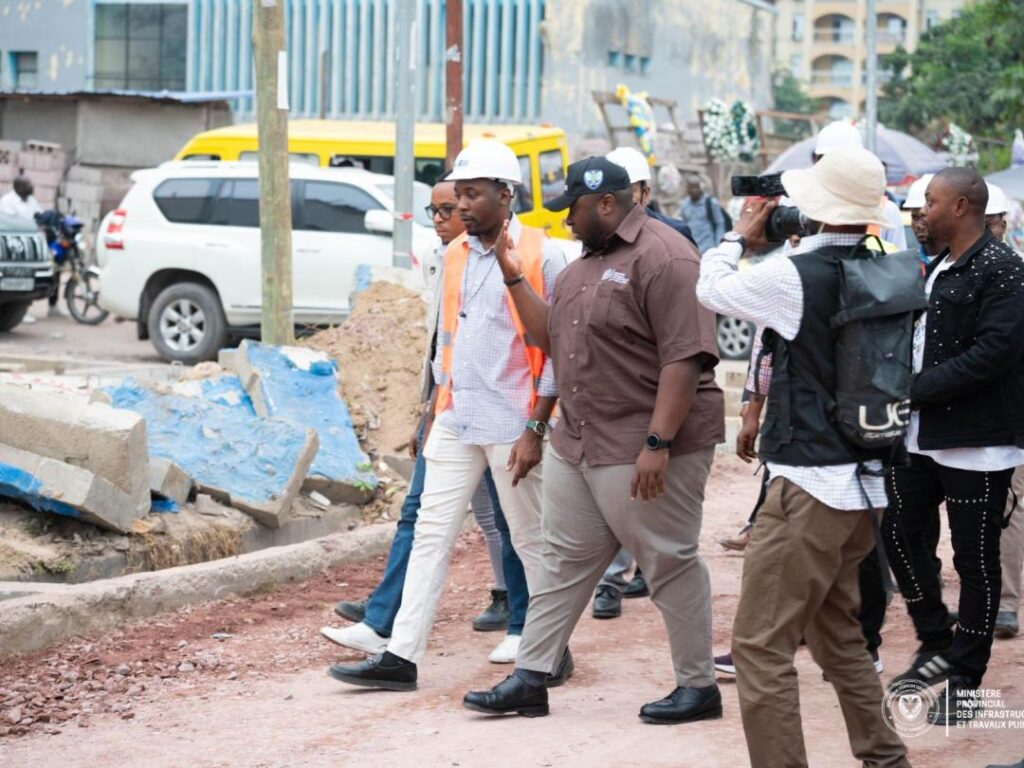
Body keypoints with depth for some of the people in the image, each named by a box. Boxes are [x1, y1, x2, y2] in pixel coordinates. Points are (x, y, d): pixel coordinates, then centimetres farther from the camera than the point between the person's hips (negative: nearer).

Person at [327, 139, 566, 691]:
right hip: (455, 420, 6)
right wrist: (434, 412, 15)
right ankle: (401, 656, 3)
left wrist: (535, 429, -14)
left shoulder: (540, 255, -9)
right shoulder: (456, 255, 11)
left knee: (531, 540, 5)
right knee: (431, 532, 3)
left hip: (511, 424, -6)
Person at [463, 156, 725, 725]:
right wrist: (512, 275, 11)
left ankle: (699, 687, 11)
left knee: (671, 566, 1)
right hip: (576, 443, 9)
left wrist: (657, 443, -26)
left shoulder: (663, 258, -16)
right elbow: (549, 334, 22)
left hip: (645, 449, -9)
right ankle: (528, 680, 16)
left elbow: (686, 358, -22)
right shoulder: (587, 262, 15)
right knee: (564, 563, 11)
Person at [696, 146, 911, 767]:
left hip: (810, 483, -8)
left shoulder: (796, 277, -16)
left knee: (761, 645, -5)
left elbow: (711, 289, -1)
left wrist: (741, 237, 17)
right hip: (862, 482, 9)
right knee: (839, 634, 22)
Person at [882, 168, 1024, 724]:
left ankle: (965, 682, 10)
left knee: (975, 558, 1)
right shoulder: (940, 268, 15)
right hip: (923, 433, 9)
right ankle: (938, 645, 28)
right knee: (900, 532, 11)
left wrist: (918, 387, -21)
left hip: (977, 443, -9)